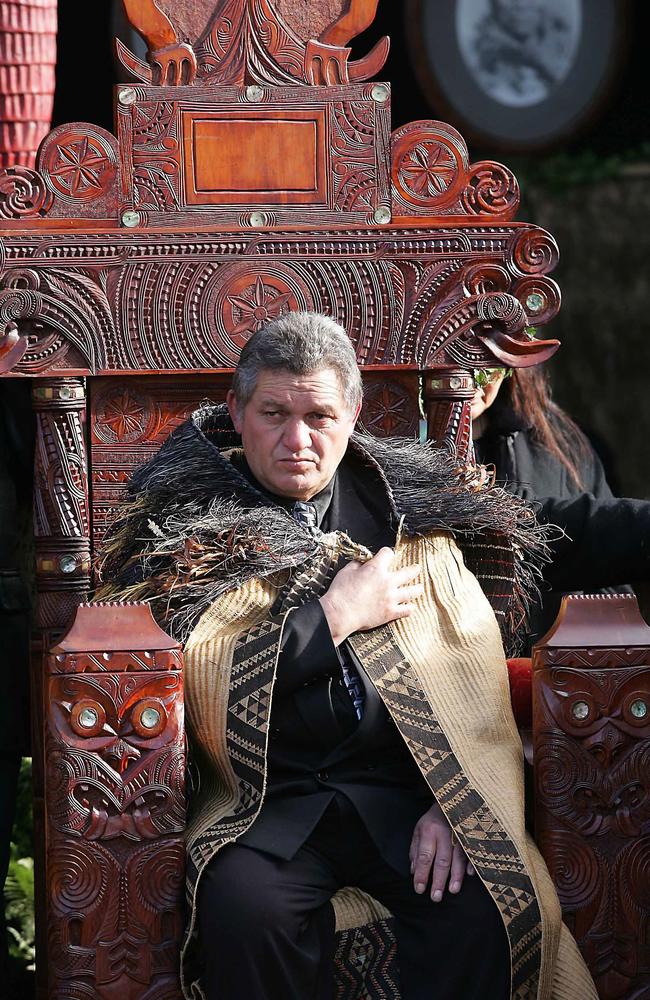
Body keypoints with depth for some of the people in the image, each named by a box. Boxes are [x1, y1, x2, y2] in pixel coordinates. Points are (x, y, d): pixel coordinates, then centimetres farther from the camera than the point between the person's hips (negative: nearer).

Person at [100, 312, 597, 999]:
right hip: (268, 800, -1)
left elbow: (476, 675, 6)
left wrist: (454, 806, -10)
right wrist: (333, 617, -6)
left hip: (404, 788, 1)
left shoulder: (415, 510, 15)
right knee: (243, 908, -33)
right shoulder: (188, 526, 8)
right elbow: (186, 678, -9)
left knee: (486, 908, -28)